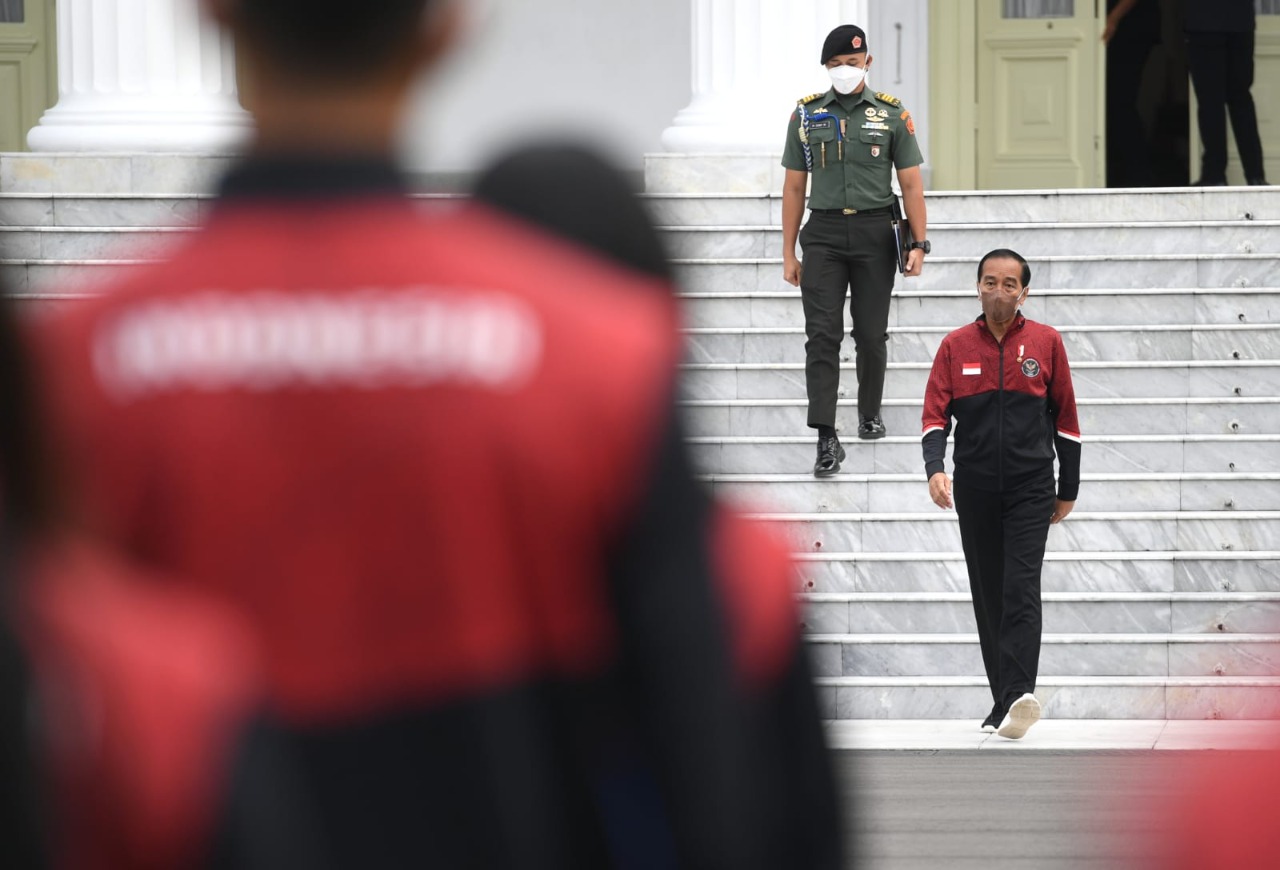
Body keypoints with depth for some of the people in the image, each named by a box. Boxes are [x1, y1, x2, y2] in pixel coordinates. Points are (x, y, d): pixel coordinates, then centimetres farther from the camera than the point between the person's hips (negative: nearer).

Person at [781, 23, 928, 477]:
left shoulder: (892, 114, 2)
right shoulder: (806, 115, 4)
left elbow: (911, 184, 3)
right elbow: (794, 187, 8)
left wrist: (919, 243, -5)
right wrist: (788, 253, 5)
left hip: (875, 233, 0)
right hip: (823, 232, 0)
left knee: (872, 333, 8)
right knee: (822, 336, -9)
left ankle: (870, 412, 32)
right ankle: (826, 439, -13)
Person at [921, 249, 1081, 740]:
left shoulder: (1045, 342, 3)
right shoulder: (956, 346, 6)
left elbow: (1065, 418, 8)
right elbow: (935, 414, 1)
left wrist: (1068, 491, 9)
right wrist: (935, 469, -18)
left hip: (1030, 488, -2)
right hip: (975, 491, 3)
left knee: (1021, 590, -16)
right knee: (988, 598, 6)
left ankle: (1016, 696, -27)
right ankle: (1004, 703, 13)